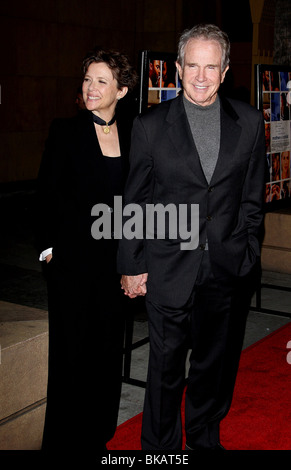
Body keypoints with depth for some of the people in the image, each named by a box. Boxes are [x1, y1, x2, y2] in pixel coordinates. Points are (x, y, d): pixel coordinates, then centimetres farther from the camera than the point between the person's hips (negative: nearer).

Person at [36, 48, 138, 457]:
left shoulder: (130, 133, 6)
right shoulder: (65, 131, -5)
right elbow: (47, 192, -3)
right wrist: (48, 246, -8)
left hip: (114, 255, 4)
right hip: (73, 257, -4)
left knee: (108, 345, 12)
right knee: (71, 346, 5)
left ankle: (99, 434, 29)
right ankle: (66, 440, 21)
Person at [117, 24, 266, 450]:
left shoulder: (250, 123, 2)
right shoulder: (150, 126, -3)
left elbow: (252, 199, 7)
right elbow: (134, 203, 0)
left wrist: (249, 256, 5)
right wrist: (131, 265, 0)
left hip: (229, 270, 2)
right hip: (169, 268, -2)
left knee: (215, 365, 17)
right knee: (166, 367, 10)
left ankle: (205, 439, 41)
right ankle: (160, 447, 32)